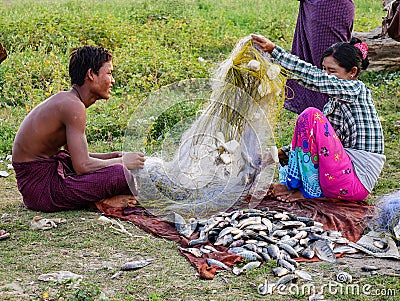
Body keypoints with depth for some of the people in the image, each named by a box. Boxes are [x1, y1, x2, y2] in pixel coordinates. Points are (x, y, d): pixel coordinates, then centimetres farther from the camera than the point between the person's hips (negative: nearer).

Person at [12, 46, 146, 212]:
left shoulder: (66, 99, 11)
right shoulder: (73, 106, -19)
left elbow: (76, 156, 18)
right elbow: (82, 166, -23)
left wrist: (110, 156, 5)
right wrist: (122, 161, -9)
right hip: (42, 189, -11)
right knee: (122, 174, -23)